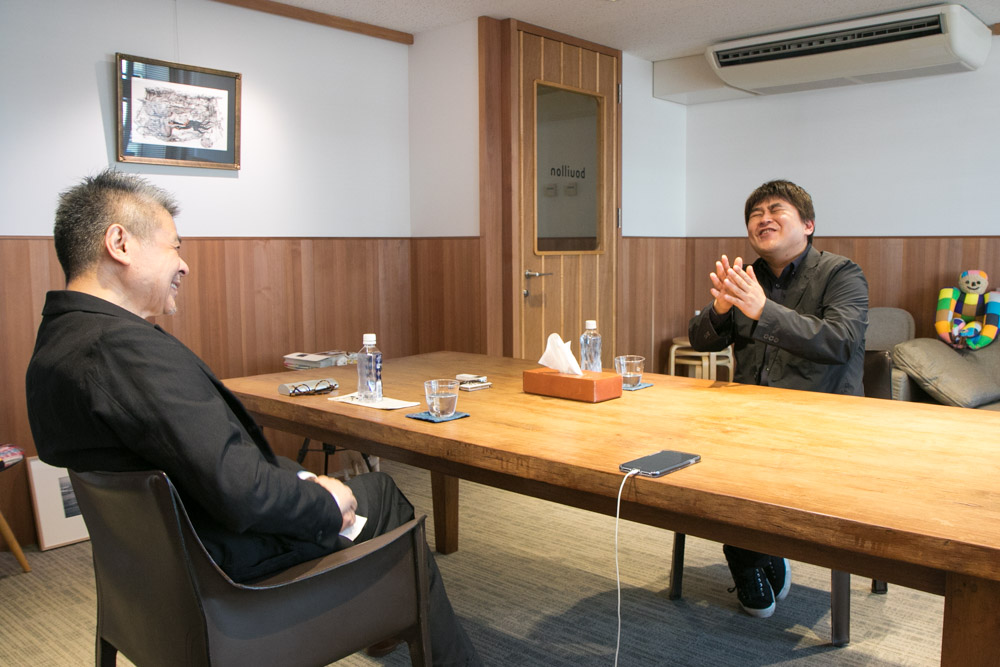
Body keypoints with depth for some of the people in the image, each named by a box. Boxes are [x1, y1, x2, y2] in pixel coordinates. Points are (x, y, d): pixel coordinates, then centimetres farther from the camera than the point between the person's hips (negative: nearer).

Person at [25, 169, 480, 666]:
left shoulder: (54, 345, 3)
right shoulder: (126, 347, -30)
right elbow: (242, 493, -33)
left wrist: (300, 480, 0)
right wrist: (328, 503, -15)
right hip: (231, 561, -9)